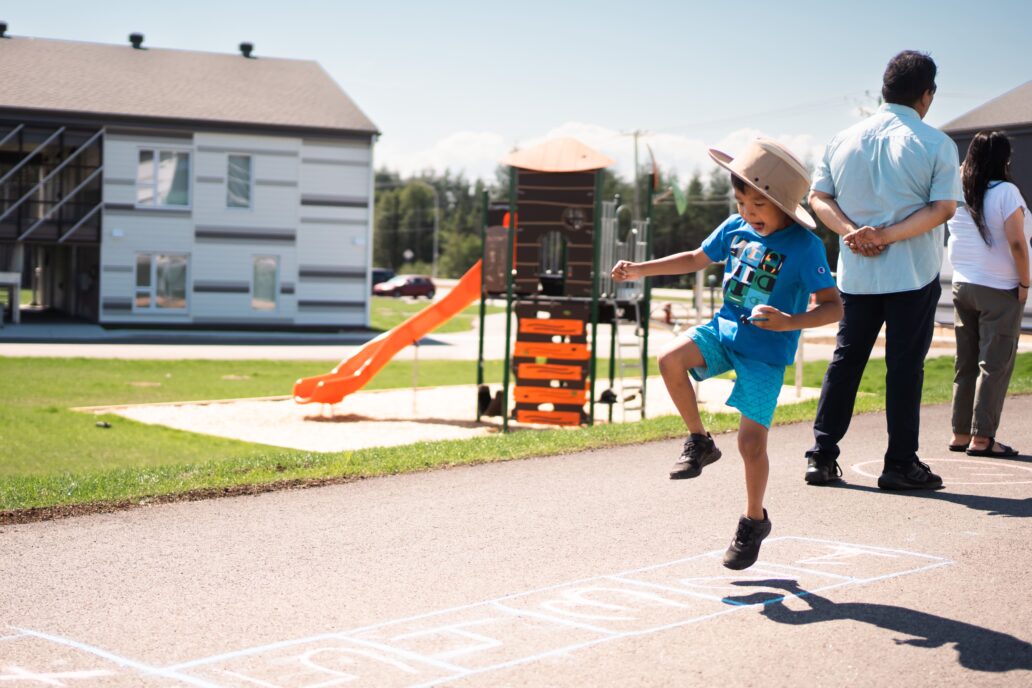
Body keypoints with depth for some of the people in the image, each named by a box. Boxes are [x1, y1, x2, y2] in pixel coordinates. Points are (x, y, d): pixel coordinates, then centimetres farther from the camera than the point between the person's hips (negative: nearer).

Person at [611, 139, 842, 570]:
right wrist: (642, 269, 14)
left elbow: (833, 305, -16)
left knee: (751, 440, -6)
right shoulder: (735, 228, 2)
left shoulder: (804, 246, -15)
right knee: (671, 360, -23)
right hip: (724, 329, 5)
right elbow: (697, 259, 19)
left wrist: (791, 322, -33)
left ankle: (754, 521, 18)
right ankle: (699, 442, 1)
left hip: (766, 350, -5)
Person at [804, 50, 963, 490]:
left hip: (856, 273, 4)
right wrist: (888, 235, -17)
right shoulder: (936, 144, -7)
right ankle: (901, 464, 7)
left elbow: (818, 197, 3)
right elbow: (943, 208, -14)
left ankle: (822, 457, 12)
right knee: (905, 364, 3)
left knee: (845, 358, 12)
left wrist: (851, 231, -9)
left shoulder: (844, 140, 6)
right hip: (913, 275, -4)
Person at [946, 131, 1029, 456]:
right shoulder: (1005, 192, -13)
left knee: (966, 363, 12)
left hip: (962, 285, 6)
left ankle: (960, 434, 14)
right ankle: (981, 438, -3)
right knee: (994, 364, -1)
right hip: (999, 289, -6)